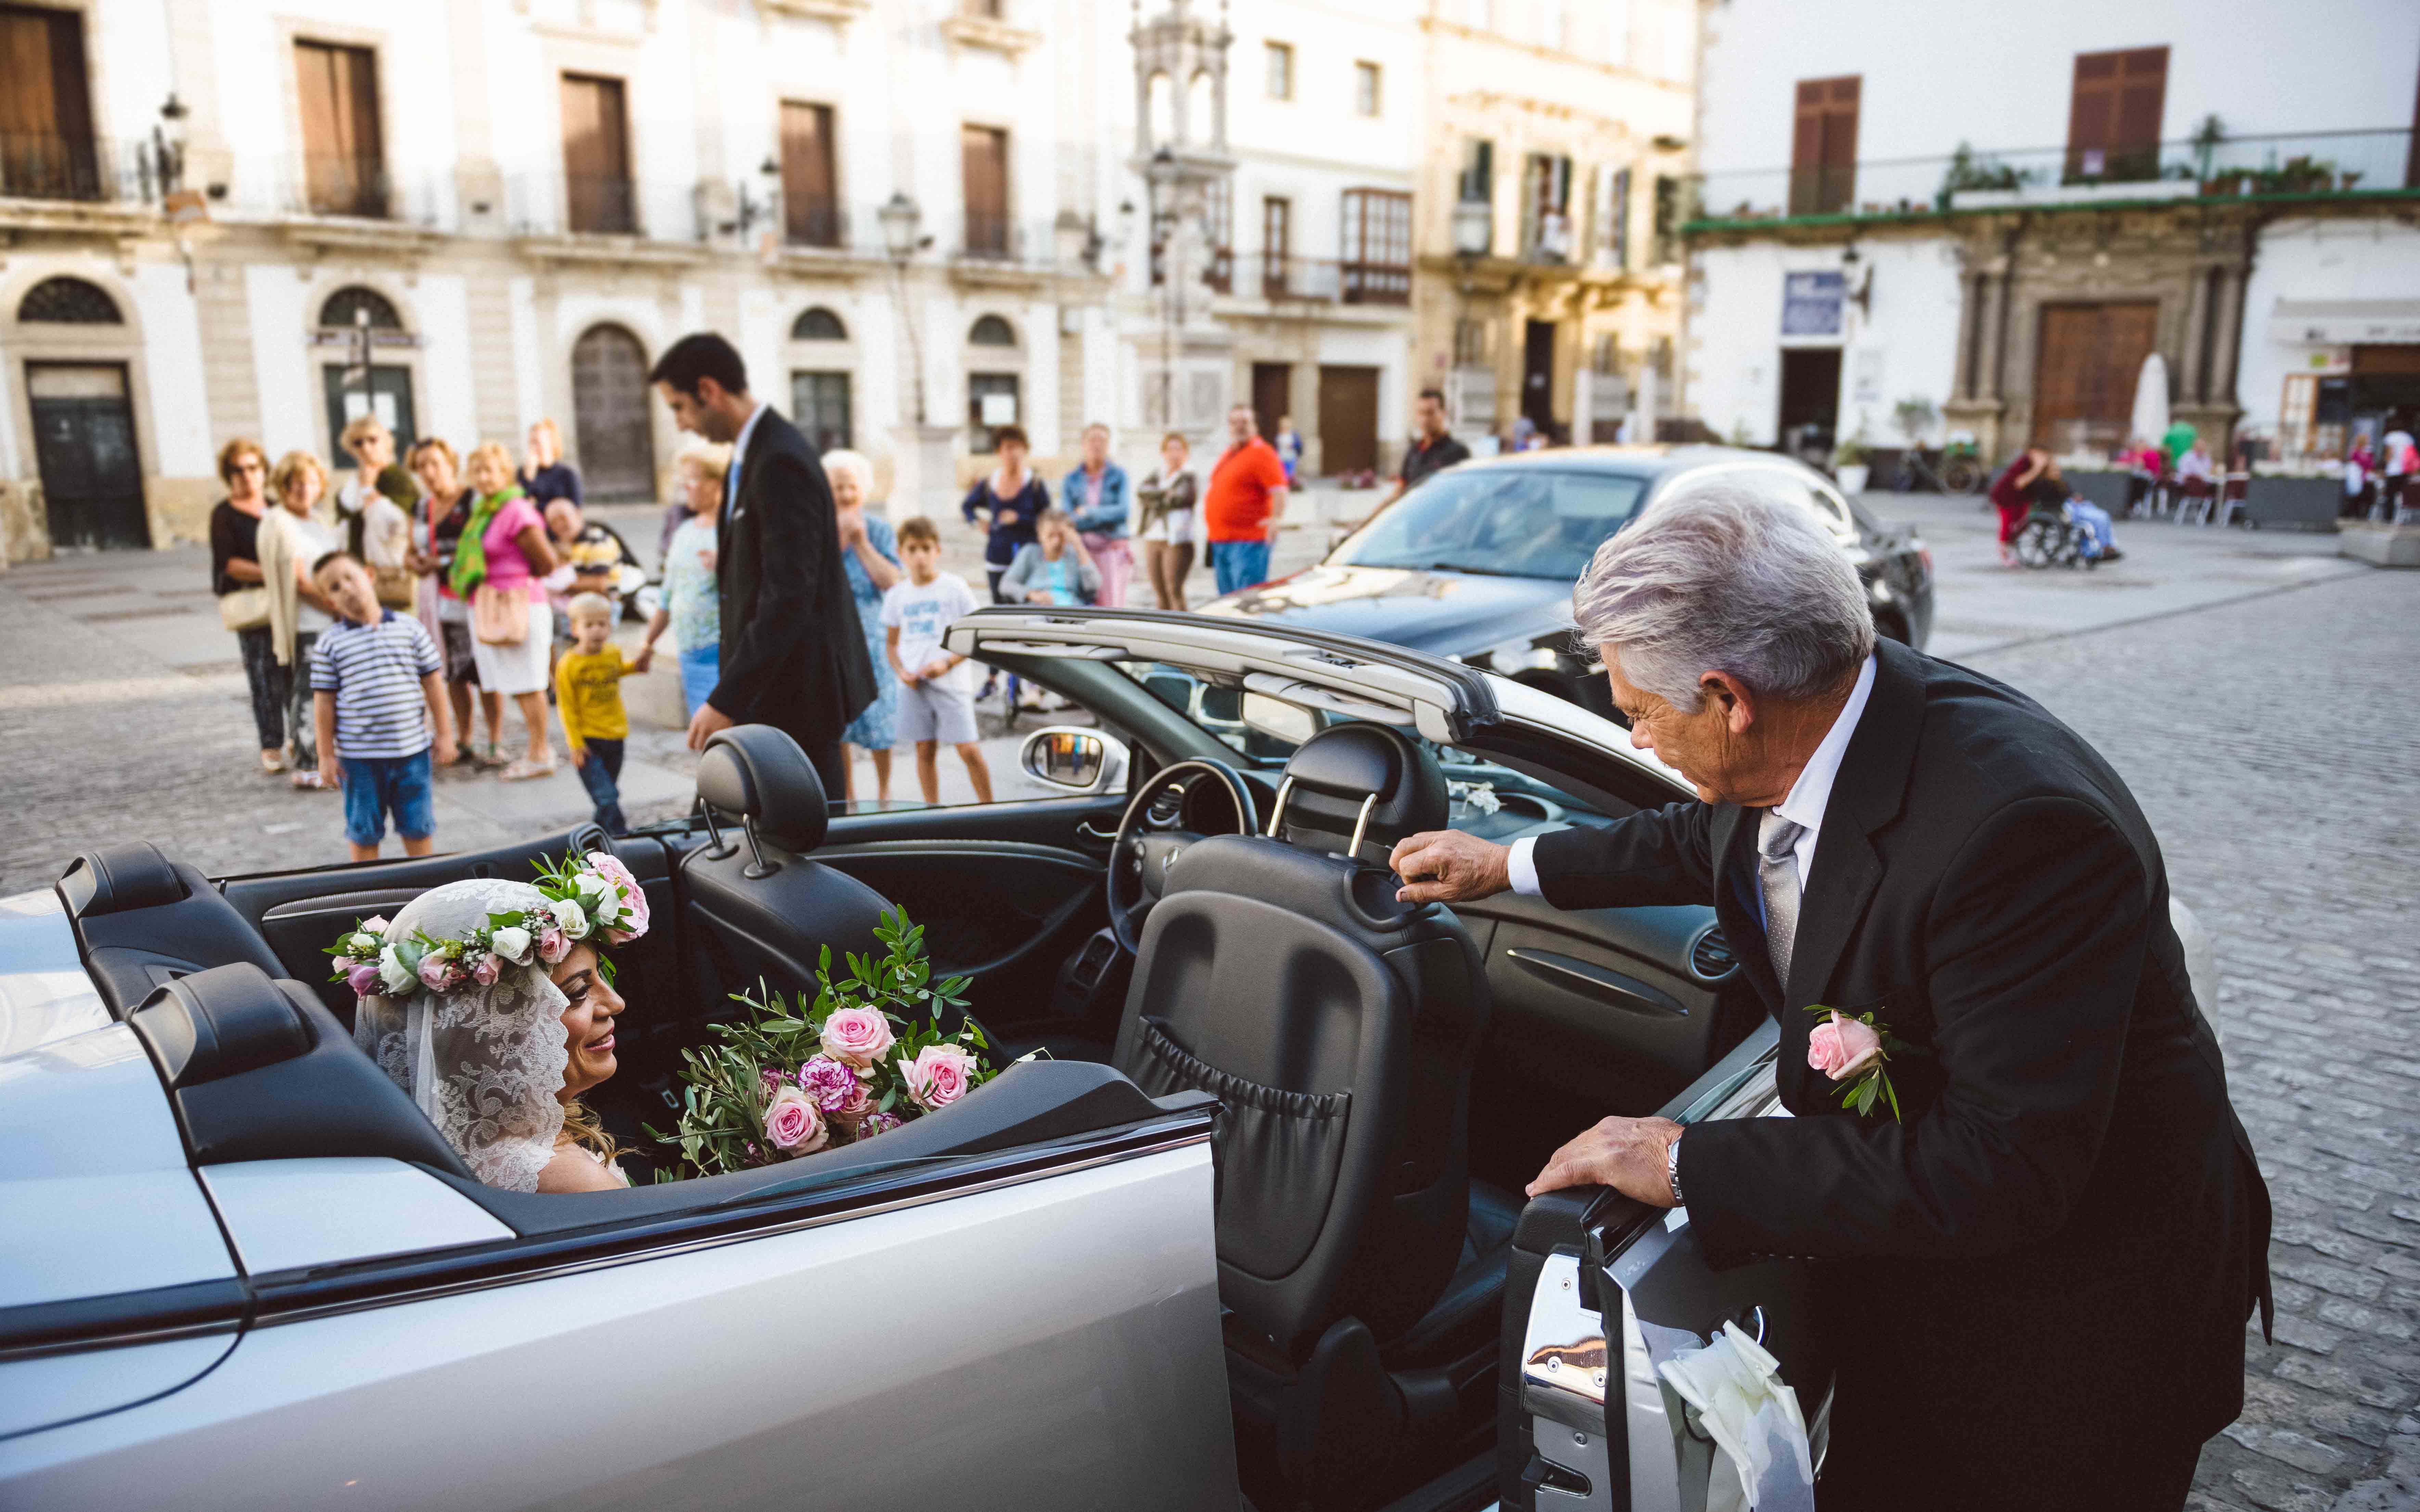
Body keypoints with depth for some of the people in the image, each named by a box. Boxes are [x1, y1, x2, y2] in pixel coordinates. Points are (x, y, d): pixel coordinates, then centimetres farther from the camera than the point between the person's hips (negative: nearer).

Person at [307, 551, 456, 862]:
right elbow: (324, 701, -2)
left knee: (418, 825, 13)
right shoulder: (330, 643, -3)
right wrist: (326, 754, -2)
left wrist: (444, 734, 5)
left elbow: (433, 681, 5)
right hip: (359, 756, -1)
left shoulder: (410, 628, 1)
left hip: (413, 749, 1)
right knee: (364, 830, 11)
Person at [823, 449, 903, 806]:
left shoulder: (878, 529, -2)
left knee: (878, 718, 2)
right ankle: (848, 796, 21)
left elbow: (890, 581, -12)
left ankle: (884, 791, 20)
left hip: (870, 638, -1)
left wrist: (861, 542, -16)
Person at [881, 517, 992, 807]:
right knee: (925, 750, 7)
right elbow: (891, 642, 15)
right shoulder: (897, 594, 8)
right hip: (913, 685, 3)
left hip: (949, 682, -3)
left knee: (968, 749, -8)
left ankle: (988, 807, 5)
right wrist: (901, 672, -4)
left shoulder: (955, 588, -2)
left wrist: (948, 663, -14)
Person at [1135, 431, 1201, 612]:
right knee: (1160, 594, 7)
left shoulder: (1190, 477, 2)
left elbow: (1181, 498, -14)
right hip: (1152, 540, 6)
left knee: (1174, 590, -14)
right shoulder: (1157, 475, 18)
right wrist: (1166, 494, -10)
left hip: (1177, 541, -6)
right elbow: (1141, 493, 1)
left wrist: (1154, 499, -1)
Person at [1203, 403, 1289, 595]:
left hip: (1247, 542, -10)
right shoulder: (1231, 453, 19)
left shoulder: (1261, 453, -9)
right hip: (1221, 541, 10)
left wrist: (1276, 518, -31)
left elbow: (1279, 489, -20)